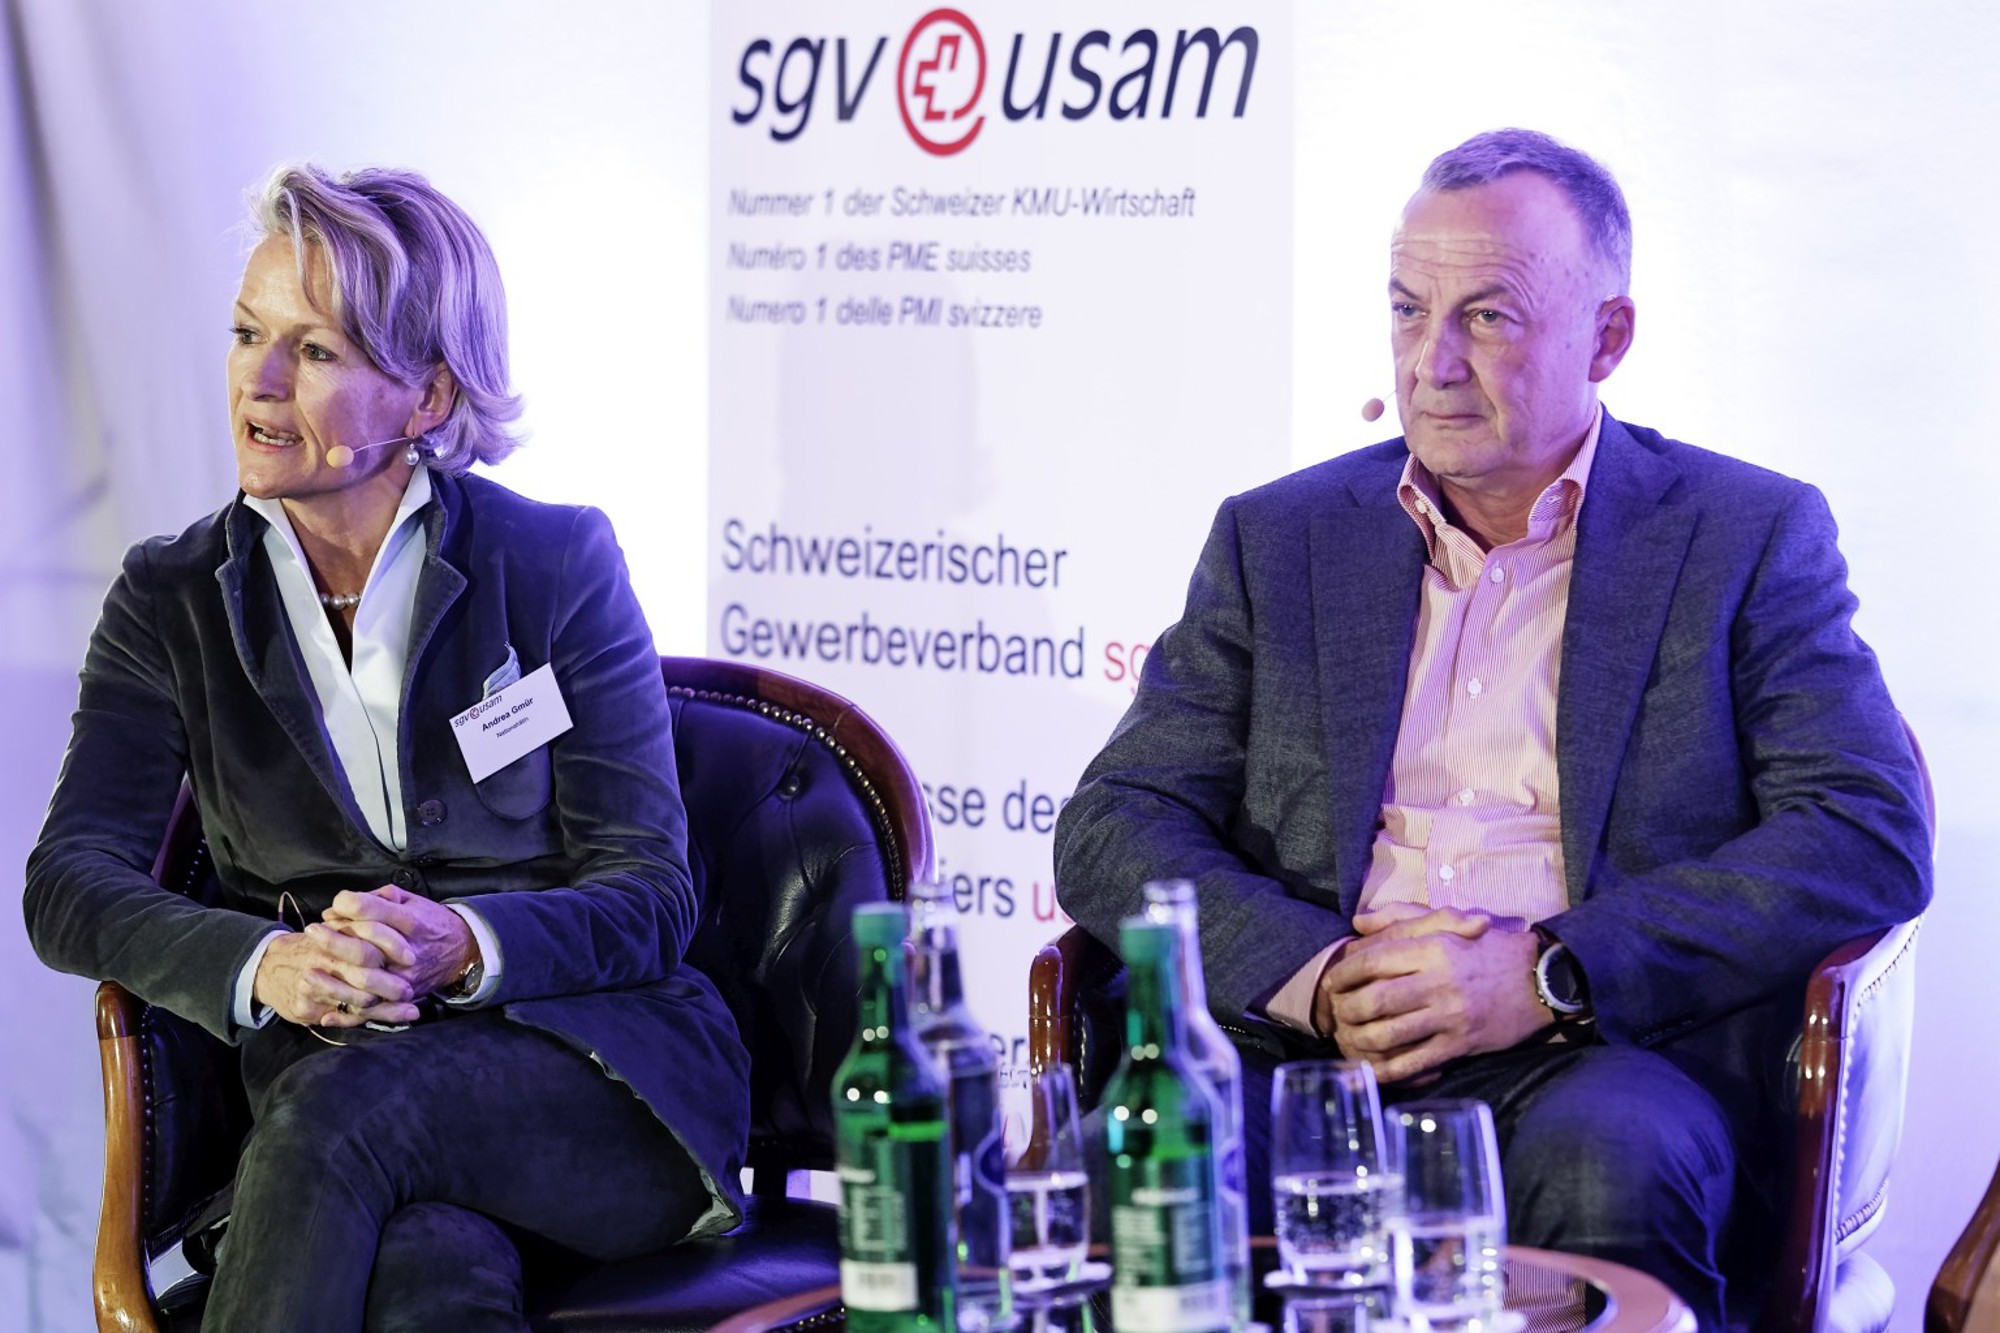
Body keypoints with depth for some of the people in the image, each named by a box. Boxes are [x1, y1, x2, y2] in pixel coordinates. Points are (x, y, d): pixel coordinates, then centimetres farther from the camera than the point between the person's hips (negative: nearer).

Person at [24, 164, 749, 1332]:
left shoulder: (558, 561, 3)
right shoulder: (173, 601, 9)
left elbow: (651, 894, -1)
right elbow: (69, 884, -2)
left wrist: (459, 943, -23)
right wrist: (267, 967, -23)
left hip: (596, 1075, 0)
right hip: (335, 1078, 1)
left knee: (340, 1106, -34)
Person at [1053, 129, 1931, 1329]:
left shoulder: (1749, 536, 10)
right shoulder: (1278, 538, 17)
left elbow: (1872, 836, -2)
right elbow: (1114, 826, 10)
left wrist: (1552, 973, -14)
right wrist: (1316, 976, -10)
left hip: (1607, 1059, -1)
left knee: (1605, 1170, -37)